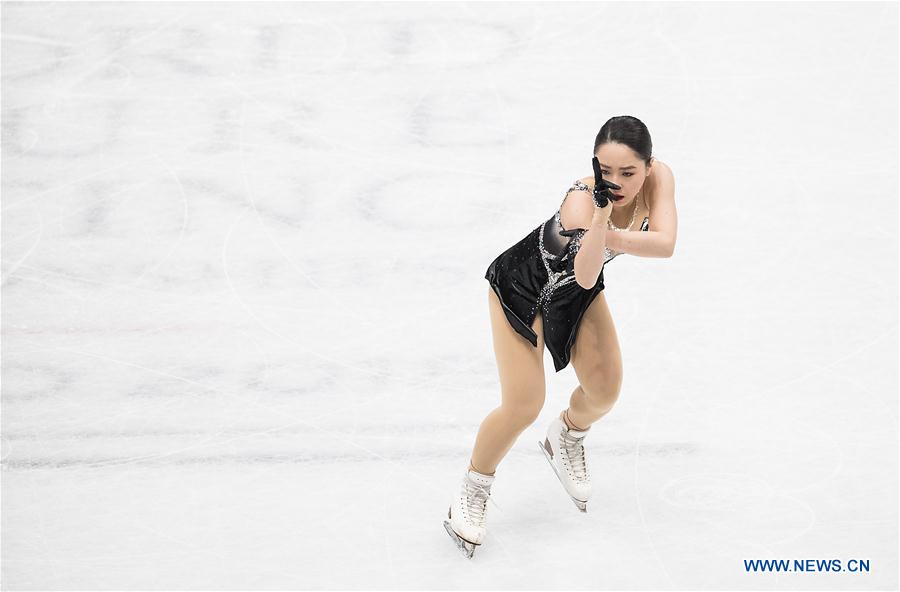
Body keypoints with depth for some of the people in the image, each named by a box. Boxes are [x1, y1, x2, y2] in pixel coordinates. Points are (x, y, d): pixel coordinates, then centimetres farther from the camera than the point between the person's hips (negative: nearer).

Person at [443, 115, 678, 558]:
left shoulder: (658, 178, -23)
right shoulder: (581, 200, -40)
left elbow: (665, 244, -34)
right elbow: (586, 276, -54)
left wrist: (609, 237, -47)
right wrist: (601, 213, -66)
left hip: (576, 289, 6)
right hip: (520, 286, -6)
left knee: (605, 391, 3)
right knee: (524, 406, -11)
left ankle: (566, 438, 39)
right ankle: (472, 491, 15)